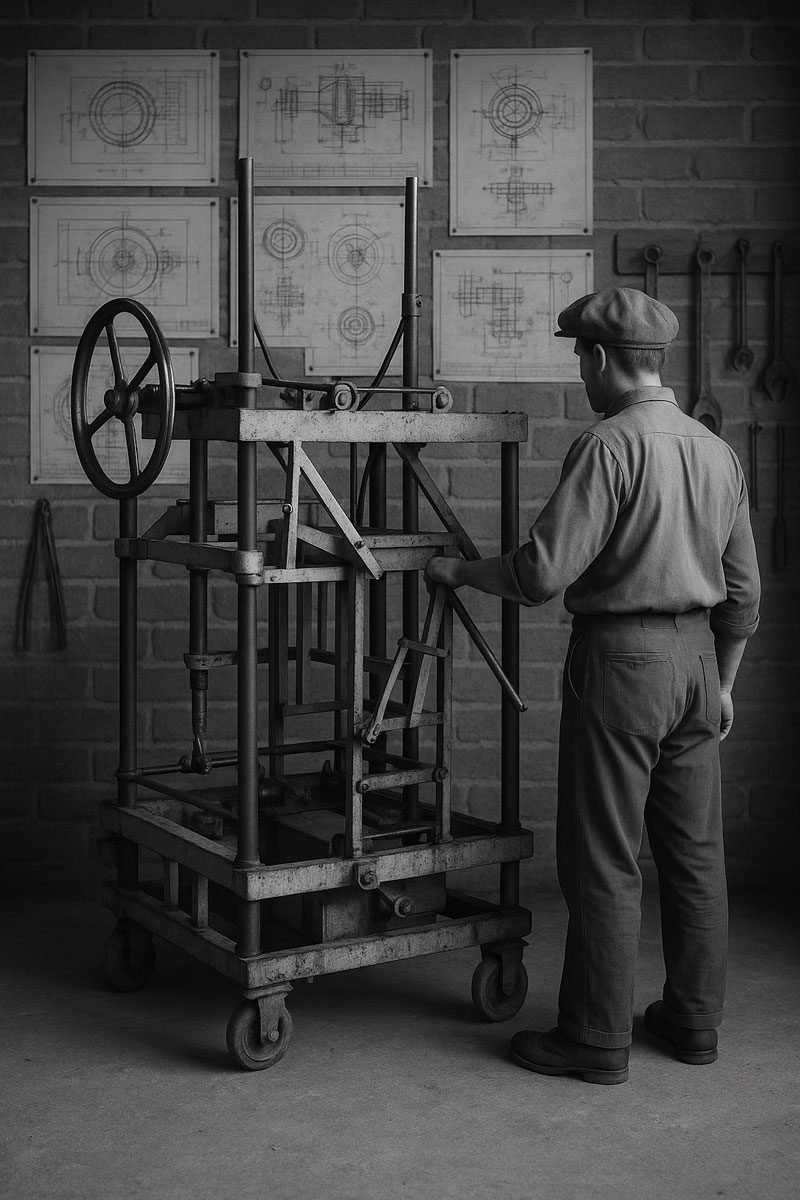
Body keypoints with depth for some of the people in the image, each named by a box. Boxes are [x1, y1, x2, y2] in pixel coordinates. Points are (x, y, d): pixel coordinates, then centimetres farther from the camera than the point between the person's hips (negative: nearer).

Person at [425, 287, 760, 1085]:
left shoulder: (609, 446, -15)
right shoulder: (717, 452, 9)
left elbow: (543, 572, -21)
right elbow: (742, 589, 14)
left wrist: (460, 572, -4)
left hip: (620, 658, -8)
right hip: (696, 656, 8)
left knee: (603, 861, 2)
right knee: (694, 850, 15)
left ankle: (596, 1040, 12)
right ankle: (695, 1019, 27)